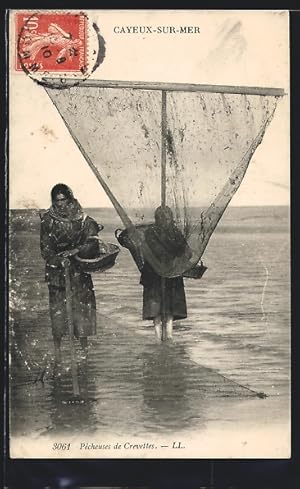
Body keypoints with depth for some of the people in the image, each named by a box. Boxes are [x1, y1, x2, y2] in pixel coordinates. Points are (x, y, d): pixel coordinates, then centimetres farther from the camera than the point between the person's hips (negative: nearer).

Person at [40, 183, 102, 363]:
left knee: (81, 303, -1)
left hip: (79, 269, 0)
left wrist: (76, 250, -25)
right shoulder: (48, 220, -1)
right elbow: (45, 247, -3)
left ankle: (84, 345, 9)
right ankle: (57, 346, 6)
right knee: (57, 305, -2)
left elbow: (92, 243, -9)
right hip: (56, 269, 0)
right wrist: (58, 260, -19)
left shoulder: (82, 219, -3)